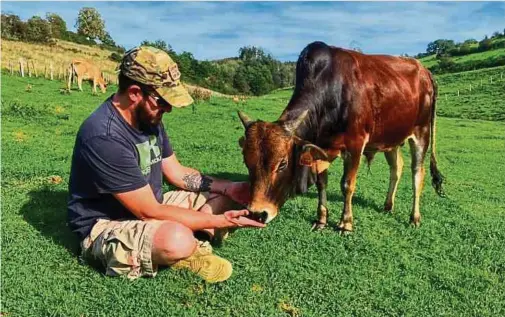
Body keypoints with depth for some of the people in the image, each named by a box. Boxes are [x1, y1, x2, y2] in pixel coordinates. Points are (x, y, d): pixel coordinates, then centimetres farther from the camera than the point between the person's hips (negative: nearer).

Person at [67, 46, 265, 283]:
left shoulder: (149, 118, 0)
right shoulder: (104, 137, -28)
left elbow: (177, 173, 8)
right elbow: (149, 213, -27)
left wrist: (230, 188, -6)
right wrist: (221, 221, -23)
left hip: (148, 207, 9)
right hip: (106, 226, -8)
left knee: (228, 199, 6)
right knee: (178, 239, -39)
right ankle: (185, 251, -5)